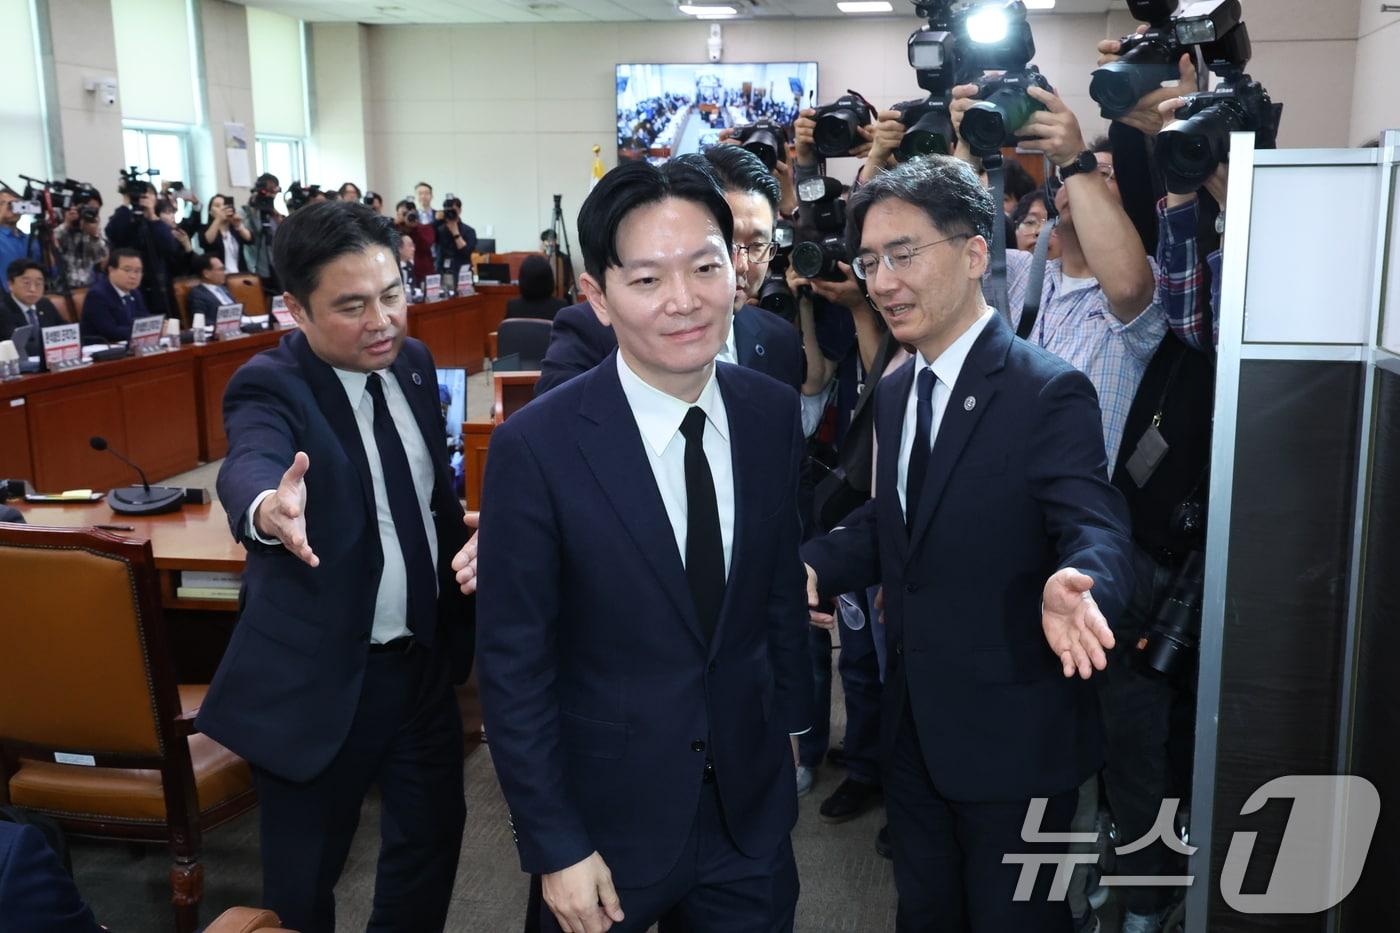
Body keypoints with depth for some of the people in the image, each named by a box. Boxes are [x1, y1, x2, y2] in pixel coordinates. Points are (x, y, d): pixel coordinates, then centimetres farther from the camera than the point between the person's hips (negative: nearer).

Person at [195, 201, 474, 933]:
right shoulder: (268, 387, -18)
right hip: (320, 675, -6)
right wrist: (268, 507, -62)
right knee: (305, 872, 10)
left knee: (433, 832, 21)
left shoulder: (412, 362, 0)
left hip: (425, 655, 6)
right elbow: (249, 464, -41)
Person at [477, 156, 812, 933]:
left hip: (752, 804, 4)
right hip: (608, 815, -3)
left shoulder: (773, 413, -6)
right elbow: (513, 666, -14)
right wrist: (554, 846, -12)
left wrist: (790, 723, 14)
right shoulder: (536, 446, -20)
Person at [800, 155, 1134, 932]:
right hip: (912, 722, 7)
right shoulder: (895, 391, 6)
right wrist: (811, 567, -4)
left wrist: (1071, 583, -49)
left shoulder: (1048, 391, -18)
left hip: (1012, 732, -7)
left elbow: (1096, 528, -26)